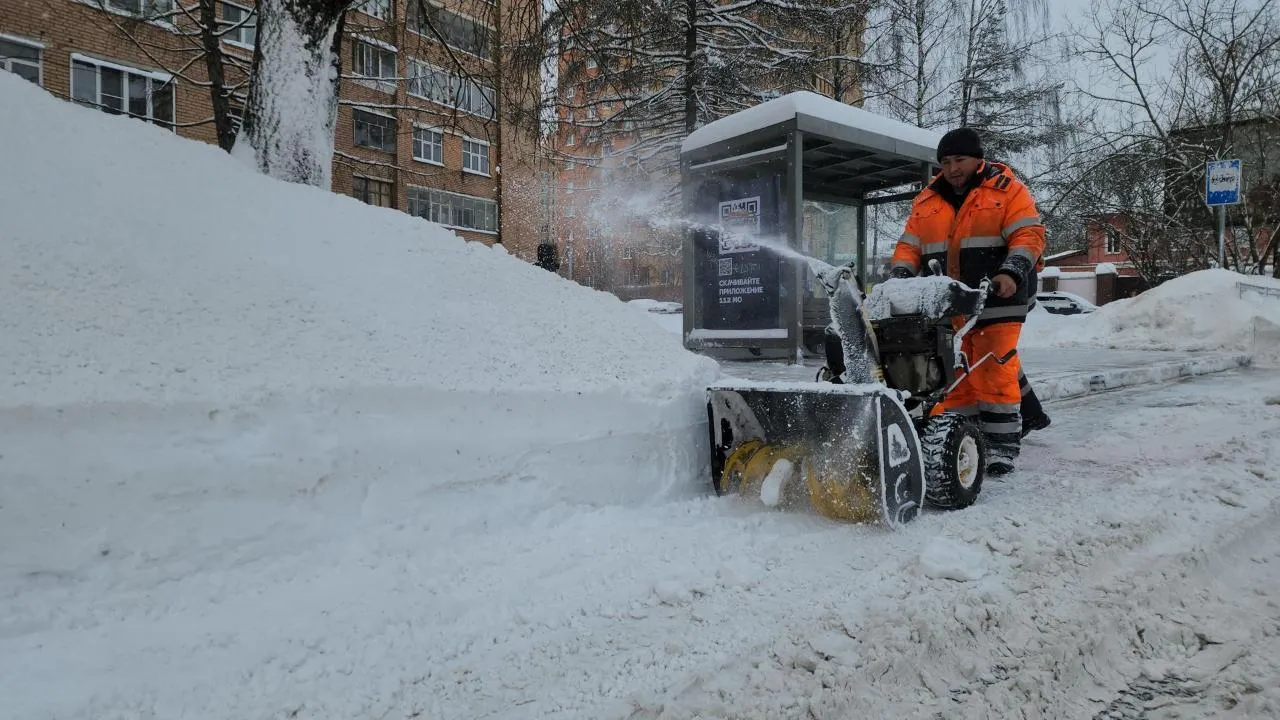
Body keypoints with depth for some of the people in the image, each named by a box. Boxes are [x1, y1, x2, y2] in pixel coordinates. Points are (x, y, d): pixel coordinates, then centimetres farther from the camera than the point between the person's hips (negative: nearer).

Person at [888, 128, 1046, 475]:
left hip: (995, 303, -4)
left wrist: (1012, 272, -21)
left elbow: (1029, 235, -5)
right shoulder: (927, 201, 16)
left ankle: (1001, 447, 3)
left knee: (995, 375, -6)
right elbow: (909, 246, 16)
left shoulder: (1007, 191, 3)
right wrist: (898, 276, -3)